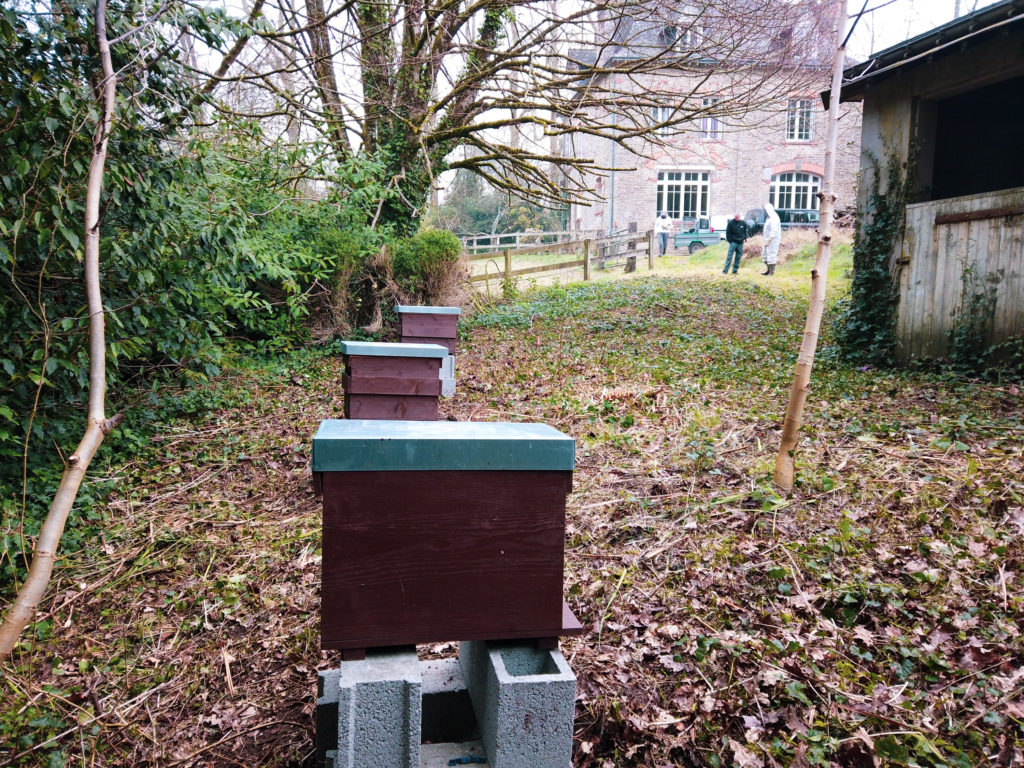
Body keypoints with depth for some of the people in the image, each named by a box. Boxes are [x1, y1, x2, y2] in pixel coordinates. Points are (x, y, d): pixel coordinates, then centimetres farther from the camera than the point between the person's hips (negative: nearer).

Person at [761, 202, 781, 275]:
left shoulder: (774, 218, -18)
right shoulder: (769, 218, 14)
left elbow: (774, 231, -24)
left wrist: (768, 241, -24)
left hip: (772, 241, -10)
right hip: (768, 240, 10)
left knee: (771, 255, -6)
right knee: (764, 255, 15)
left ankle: (771, 272, 0)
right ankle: (768, 270, 24)